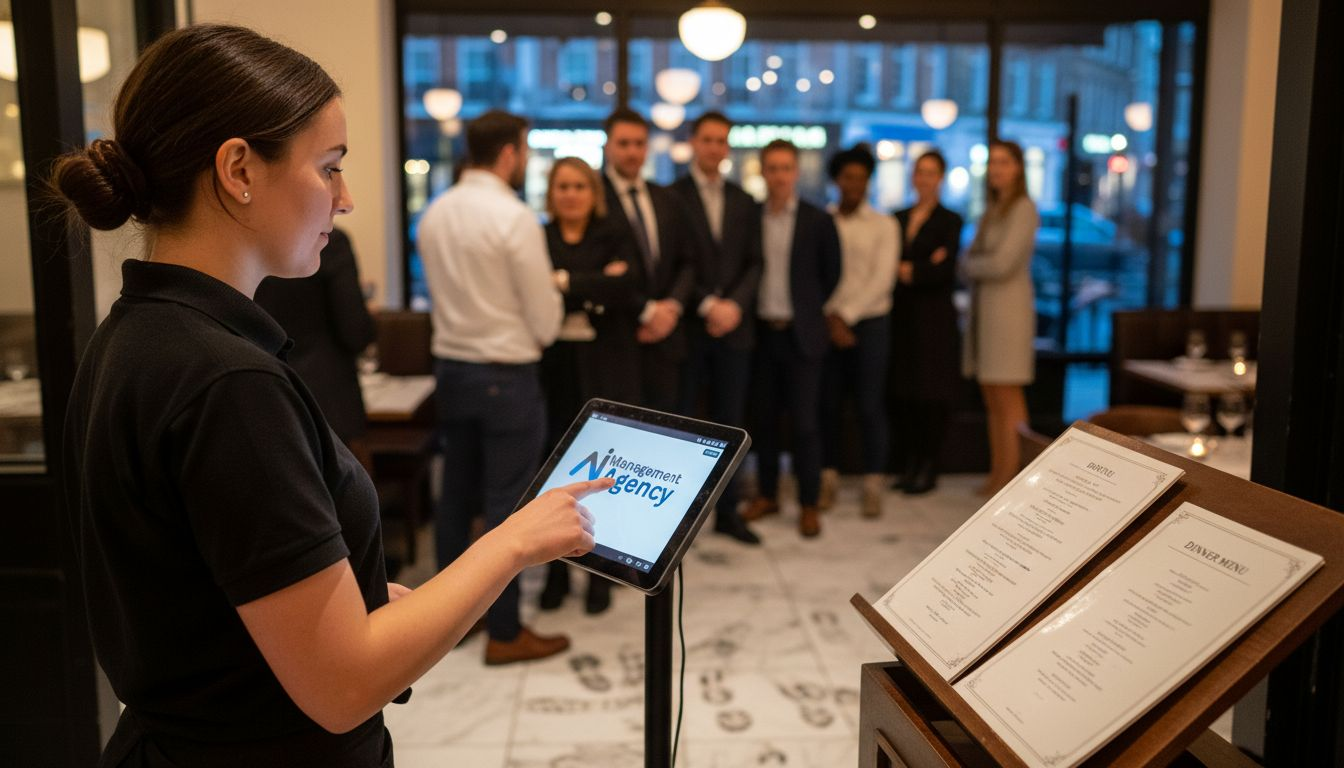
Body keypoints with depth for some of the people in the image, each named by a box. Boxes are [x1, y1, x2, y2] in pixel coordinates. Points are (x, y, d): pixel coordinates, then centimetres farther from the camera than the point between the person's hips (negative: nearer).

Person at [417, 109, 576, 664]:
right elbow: (545, 323, -13)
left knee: (456, 496, 16)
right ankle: (504, 633, 11)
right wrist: (553, 295, 7)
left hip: (450, 367, 7)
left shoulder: (433, 215, 5)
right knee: (506, 505, 1)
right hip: (506, 375, -7)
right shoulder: (515, 218, -17)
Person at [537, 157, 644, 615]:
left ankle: (600, 573, 16)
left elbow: (627, 286, -12)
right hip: (553, 367, 0)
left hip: (603, 369, 0)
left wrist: (567, 283, -15)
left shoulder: (614, 238, 7)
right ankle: (556, 571, 17)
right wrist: (596, 290, -15)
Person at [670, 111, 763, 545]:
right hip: (688, 327, -4)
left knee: (730, 423, 8)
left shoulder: (744, 203, 13)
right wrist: (707, 305, -14)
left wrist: (734, 305, -9)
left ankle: (727, 512, 17)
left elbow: (754, 263, 8)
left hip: (734, 326, 4)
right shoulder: (671, 197, -1)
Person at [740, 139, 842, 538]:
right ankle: (767, 494, 23)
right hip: (760, 332, 2)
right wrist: (749, 310, 4)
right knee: (765, 418, 10)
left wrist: (809, 310, 10)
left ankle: (809, 504, 9)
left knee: (805, 422, 0)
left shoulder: (818, 221, 0)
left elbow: (830, 277, 8)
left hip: (801, 334, -2)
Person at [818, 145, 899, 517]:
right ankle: (828, 479, 14)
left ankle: (873, 485, 5)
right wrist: (830, 317, -9)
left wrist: (846, 314, -11)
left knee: (870, 405, -1)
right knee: (828, 403, 4)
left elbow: (882, 279, -5)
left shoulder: (884, 226, 3)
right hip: (829, 322, 2)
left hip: (870, 322, -1)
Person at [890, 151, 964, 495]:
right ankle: (908, 463, 13)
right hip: (901, 315, 4)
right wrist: (925, 266, -10)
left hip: (933, 319, -4)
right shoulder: (898, 219, 15)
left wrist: (909, 272, -7)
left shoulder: (949, 221, 3)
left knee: (931, 395, -2)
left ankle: (928, 467, 5)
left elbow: (945, 270, -8)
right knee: (902, 392, 4)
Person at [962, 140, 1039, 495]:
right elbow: (969, 262, 13)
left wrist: (971, 266, 0)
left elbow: (1002, 264, -16)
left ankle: (1012, 474, 1)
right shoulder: (991, 210, 17)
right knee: (991, 398, 9)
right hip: (983, 305, 8)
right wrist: (971, 269, -8)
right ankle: (997, 472, 14)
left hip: (1008, 306, -8)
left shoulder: (1023, 209, -7)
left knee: (1008, 398, -5)